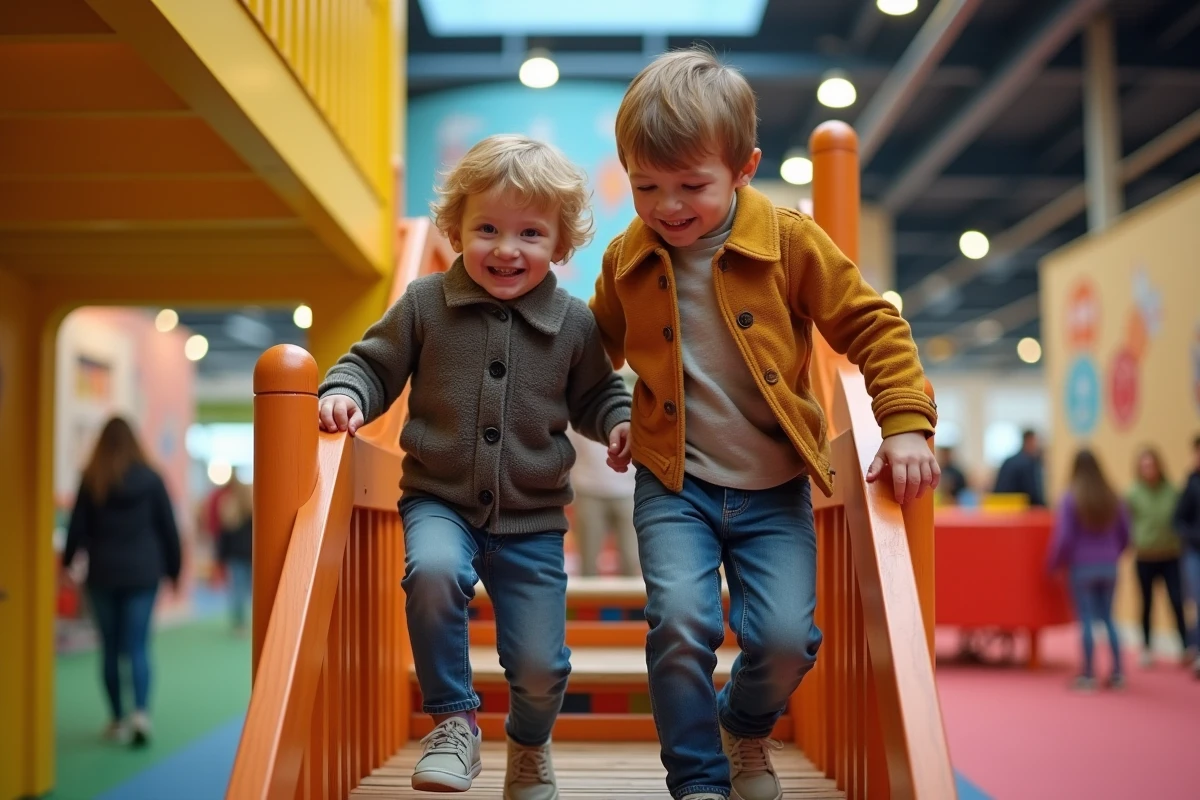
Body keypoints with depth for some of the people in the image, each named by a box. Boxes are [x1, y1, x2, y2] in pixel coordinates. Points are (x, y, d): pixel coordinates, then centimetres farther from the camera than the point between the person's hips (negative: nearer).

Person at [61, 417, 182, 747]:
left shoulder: (91, 480, 0)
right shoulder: (150, 478, 0)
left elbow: (77, 527, 2)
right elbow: (168, 528, 2)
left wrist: (67, 562, 16)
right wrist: (173, 569, 10)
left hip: (103, 574, 0)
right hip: (143, 573, 0)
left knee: (110, 648, 9)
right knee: (138, 646, -1)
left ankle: (118, 720, 14)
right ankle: (141, 712, -19)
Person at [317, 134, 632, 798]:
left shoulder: (574, 325, -1)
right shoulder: (424, 305, -4)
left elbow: (595, 392, 14)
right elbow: (374, 363, 7)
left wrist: (620, 421, -5)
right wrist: (346, 392, -13)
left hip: (532, 519, 1)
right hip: (440, 501, -1)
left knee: (540, 667, 1)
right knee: (432, 571, -35)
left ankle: (529, 746, 39)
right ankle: (453, 720, -10)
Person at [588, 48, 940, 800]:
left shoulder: (791, 242, -8)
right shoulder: (627, 259, 0)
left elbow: (873, 326, -2)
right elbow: (592, 348, 19)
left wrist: (906, 424, -8)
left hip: (774, 489, -1)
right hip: (674, 485, 1)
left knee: (786, 637, -9)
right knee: (681, 621, -18)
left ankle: (746, 728, 28)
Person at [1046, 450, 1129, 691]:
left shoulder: (1070, 498, -10)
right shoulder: (1111, 497, 3)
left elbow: (1063, 537, -12)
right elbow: (1125, 532, 8)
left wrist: (1054, 564, 0)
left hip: (1082, 566, -4)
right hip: (1108, 567, 4)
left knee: (1086, 619, 2)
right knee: (1108, 618, 13)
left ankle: (1089, 674, 4)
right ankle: (1118, 673, 14)